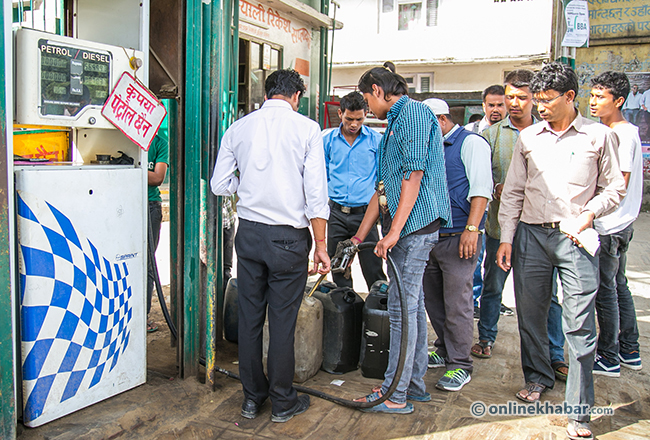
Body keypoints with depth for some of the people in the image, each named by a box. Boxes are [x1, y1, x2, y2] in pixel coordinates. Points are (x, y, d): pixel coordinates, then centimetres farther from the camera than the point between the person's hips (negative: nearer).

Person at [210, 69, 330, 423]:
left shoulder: (239, 127, 4)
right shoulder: (306, 128, -5)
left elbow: (219, 185, 6)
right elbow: (316, 192, -9)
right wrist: (320, 245, -4)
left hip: (249, 232, 3)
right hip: (289, 236, -3)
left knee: (249, 316, 13)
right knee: (282, 319, 6)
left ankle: (252, 397, 27)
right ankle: (282, 402, 20)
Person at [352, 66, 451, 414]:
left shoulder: (414, 113, -7)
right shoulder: (395, 123, 24)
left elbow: (414, 174, -18)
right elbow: (382, 188, 23)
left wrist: (394, 231, -21)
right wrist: (361, 235, 21)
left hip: (414, 225, -10)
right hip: (405, 228, 10)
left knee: (402, 308, -5)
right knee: (412, 305, 13)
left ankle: (395, 394, 4)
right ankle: (415, 384, 24)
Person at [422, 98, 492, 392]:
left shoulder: (471, 143, -4)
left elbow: (480, 189, -13)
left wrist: (471, 228, -22)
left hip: (458, 237, -8)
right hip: (430, 235, 8)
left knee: (456, 303, -5)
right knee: (431, 297, 12)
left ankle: (460, 365, 6)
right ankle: (445, 351, 28)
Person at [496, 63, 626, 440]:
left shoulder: (599, 136, 4)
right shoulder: (528, 137, 11)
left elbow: (614, 188, 10)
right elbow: (513, 192, 12)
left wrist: (589, 213, -8)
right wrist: (506, 237, 5)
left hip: (575, 238, -3)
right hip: (531, 235, 3)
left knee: (580, 324, -5)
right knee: (530, 314, 11)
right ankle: (538, 377, 35)